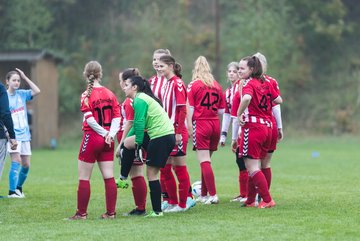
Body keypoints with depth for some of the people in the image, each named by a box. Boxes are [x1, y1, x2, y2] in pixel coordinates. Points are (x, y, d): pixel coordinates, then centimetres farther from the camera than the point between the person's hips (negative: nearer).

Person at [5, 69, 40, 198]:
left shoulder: (22, 94, 8)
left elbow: (37, 91, -1)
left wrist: (25, 77, -2)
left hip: (24, 134, 6)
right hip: (13, 135, -6)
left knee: (26, 165, 8)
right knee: (16, 161, -17)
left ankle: (19, 188, 26)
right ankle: (12, 191, -14)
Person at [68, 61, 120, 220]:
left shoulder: (87, 95, -10)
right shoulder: (110, 94, 5)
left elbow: (90, 119, -16)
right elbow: (117, 117, 0)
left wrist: (105, 134, -10)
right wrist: (110, 134, -8)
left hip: (92, 138, -5)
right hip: (107, 141, 5)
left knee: (83, 178, 3)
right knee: (109, 177, 6)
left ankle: (81, 213, 5)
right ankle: (110, 213, 8)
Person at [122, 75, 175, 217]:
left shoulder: (140, 100, -10)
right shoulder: (142, 98, 21)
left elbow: (139, 125, -16)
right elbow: (137, 125, 27)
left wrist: (138, 146, -13)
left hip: (162, 137, -10)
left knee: (151, 173, -4)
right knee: (127, 143, 14)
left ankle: (157, 211, 0)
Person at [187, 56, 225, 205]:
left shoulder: (193, 85, -3)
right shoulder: (217, 85, 9)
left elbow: (190, 109, -8)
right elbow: (221, 110, 11)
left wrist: (189, 127, -3)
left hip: (200, 124, -5)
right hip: (215, 125, 5)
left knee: (204, 161, -5)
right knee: (206, 160, 14)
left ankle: (213, 195, -13)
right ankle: (203, 194, 20)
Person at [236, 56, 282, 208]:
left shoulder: (249, 84, -10)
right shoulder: (266, 83, 12)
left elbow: (247, 98, -31)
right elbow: (278, 100, 17)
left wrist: (239, 115, -18)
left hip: (253, 126, -8)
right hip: (267, 127, 8)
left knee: (252, 168, -4)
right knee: (254, 166, 16)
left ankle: (267, 200, -7)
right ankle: (250, 201, 20)